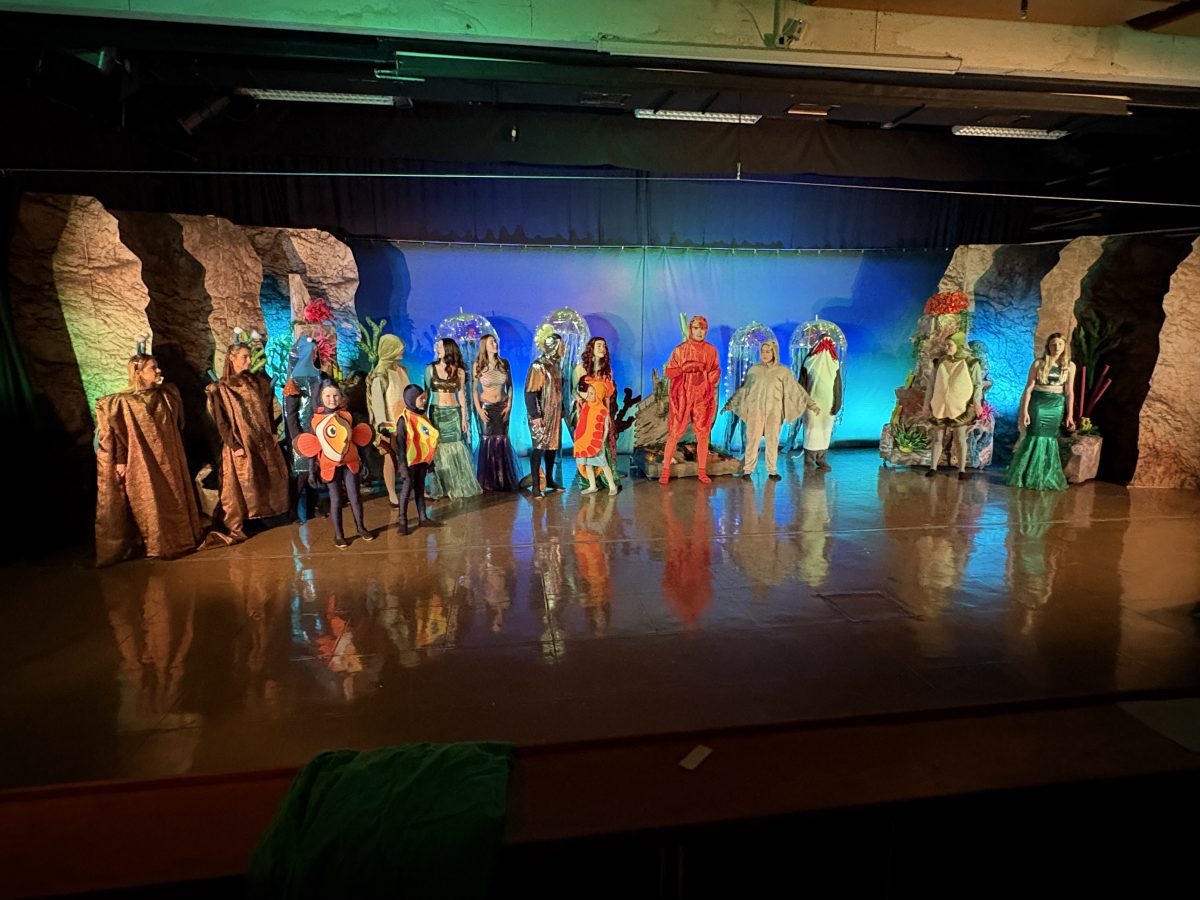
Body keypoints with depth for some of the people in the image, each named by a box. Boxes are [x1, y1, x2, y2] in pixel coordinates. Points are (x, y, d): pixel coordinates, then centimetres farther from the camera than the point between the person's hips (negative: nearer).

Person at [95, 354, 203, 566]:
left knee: (174, 498, 11)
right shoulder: (123, 403, -10)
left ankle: (178, 538, 23)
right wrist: (120, 460, -11)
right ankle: (157, 544, 15)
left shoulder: (167, 395, 5)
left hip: (168, 459, 5)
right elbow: (116, 433, -9)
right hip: (143, 463, -5)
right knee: (150, 503, 3)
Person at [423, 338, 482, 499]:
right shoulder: (430, 368, 2)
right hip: (436, 413, 0)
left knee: (456, 449, 0)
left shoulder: (459, 371, 3)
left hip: (453, 413, 0)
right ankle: (441, 488, 11)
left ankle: (459, 487, 11)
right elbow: (426, 393, 4)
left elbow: (461, 395, 5)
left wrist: (464, 418, 1)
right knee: (438, 449, 2)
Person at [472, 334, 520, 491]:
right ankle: (488, 480, 14)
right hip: (486, 406, -2)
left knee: (502, 439, 1)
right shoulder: (478, 365, -5)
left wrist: (509, 405, -2)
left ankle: (503, 479, 15)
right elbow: (475, 389, -1)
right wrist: (478, 409, -10)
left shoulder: (504, 363, 1)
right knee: (488, 439, 1)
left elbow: (510, 386, 8)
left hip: (502, 406, 2)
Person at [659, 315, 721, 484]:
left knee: (703, 435, 4)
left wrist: (705, 377, -9)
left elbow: (717, 372, 11)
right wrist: (684, 368, -17)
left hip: (703, 398, 2)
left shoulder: (711, 350, 6)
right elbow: (668, 372, -1)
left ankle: (702, 472, 14)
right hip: (682, 397, -2)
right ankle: (666, 471, 4)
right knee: (674, 434, -3)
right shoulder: (680, 350, 0)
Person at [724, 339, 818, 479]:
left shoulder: (783, 371, 2)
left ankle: (772, 470, 14)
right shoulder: (754, 369, 5)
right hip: (756, 410, 0)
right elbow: (743, 389, 12)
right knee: (753, 439, -1)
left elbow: (796, 389, 2)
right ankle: (747, 469, 6)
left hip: (774, 411, 0)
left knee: (773, 440, 5)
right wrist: (731, 403, 12)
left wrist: (811, 404, -3)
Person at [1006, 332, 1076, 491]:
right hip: (1038, 403, -2)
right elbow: (1028, 388, -5)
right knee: (1034, 437, -4)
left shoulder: (1070, 366, 4)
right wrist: (1024, 410, -11)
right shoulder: (1039, 363, -4)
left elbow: (1069, 392, 6)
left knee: (1049, 439, 5)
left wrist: (1070, 415, 3)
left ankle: (1046, 478, 17)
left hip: (1056, 405, 2)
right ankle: (1027, 476, 8)